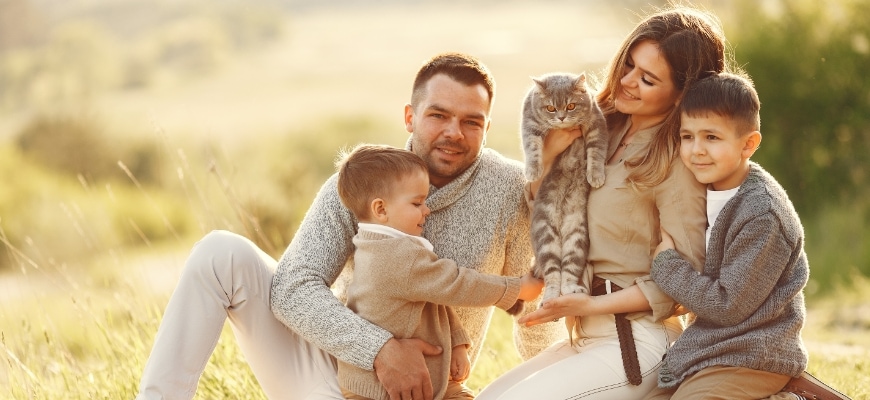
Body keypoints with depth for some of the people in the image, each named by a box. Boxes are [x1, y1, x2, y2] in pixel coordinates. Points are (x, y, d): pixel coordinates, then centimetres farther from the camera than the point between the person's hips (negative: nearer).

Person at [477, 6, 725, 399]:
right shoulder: (603, 129, 8)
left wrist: (595, 304, -17)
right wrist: (546, 157, -5)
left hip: (636, 344, -8)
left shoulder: (673, 159, -15)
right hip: (585, 338, 8)